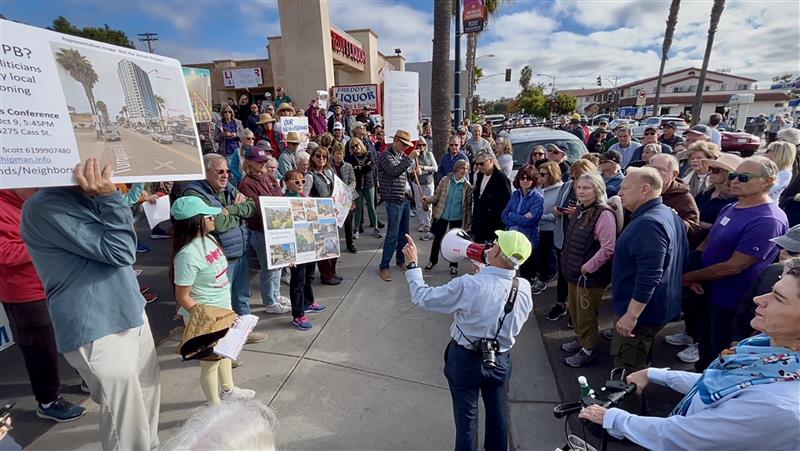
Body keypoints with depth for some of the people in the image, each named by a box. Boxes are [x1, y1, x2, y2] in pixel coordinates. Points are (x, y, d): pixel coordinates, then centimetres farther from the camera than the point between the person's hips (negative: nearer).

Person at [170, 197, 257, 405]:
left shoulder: (208, 238, -3)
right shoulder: (187, 255, -29)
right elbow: (182, 297, -23)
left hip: (223, 308, 8)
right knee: (211, 359, 12)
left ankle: (228, 390, 49)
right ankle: (214, 405, 35)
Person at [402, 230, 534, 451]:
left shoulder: (468, 285, -30)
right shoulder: (525, 288, -16)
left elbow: (423, 298, -18)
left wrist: (412, 264, -7)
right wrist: (486, 269, 6)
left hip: (466, 360, -3)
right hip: (501, 360, 4)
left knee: (466, 417, 17)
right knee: (498, 415, 25)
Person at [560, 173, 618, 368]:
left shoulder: (604, 214, -20)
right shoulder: (581, 210, 8)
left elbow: (608, 248, -26)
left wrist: (588, 267, -20)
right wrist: (569, 263, 13)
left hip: (590, 276, -8)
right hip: (574, 272, 8)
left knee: (586, 314, 8)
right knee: (574, 310, 21)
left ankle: (587, 351, 27)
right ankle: (580, 339, 42)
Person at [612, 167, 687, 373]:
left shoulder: (648, 223, -26)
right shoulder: (669, 214, 9)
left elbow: (649, 277, -31)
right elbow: (683, 256, 19)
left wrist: (631, 315, -26)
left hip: (642, 310, -11)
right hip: (656, 306, 11)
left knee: (627, 371, 3)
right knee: (639, 364, 25)